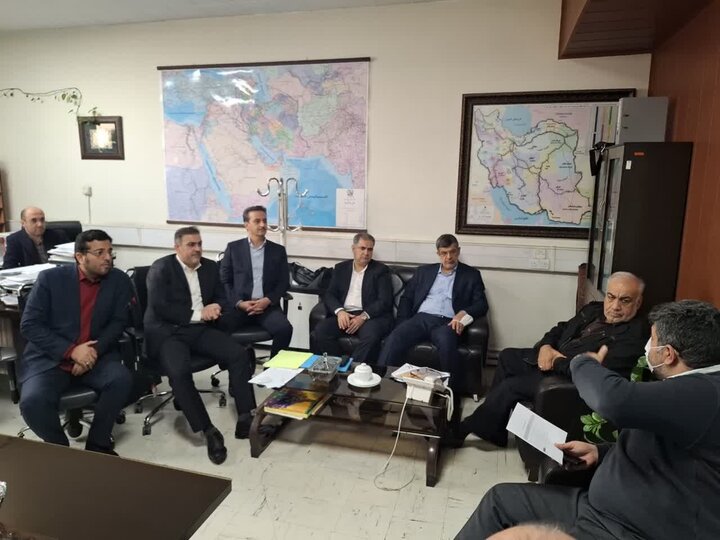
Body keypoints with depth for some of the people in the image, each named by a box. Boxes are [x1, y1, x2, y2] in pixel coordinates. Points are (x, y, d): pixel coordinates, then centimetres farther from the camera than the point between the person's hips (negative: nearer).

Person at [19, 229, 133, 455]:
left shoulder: (119, 280, -1)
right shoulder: (50, 278, -5)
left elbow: (118, 322, -1)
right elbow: (29, 325, -7)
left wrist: (94, 351, -19)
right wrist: (71, 350, -19)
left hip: (96, 354, 1)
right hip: (50, 358, -1)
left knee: (121, 379, -28)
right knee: (32, 401, -27)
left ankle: (98, 444, -6)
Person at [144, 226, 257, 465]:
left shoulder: (210, 267, 12)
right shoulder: (161, 268, -5)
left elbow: (223, 300, 16)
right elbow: (159, 307, -15)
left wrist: (215, 308, -8)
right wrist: (198, 314, -16)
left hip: (201, 329, 5)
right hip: (168, 332, -5)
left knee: (239, 355, -17)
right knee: (179, 372, -33)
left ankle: (245, 418, -12)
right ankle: (208, 431, -22)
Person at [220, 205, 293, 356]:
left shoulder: (278, 250, 13)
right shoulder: (233, 248, 10)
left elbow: (284, 282, 8)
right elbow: (224, 280, 6)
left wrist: (267, 300, -9)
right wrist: (239, 303, -9)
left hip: (267, 305, 1)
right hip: (239, 305, 0)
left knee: (285, 328, -28)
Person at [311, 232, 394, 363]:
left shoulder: (381, 270, 7)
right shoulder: (341, 268, 17)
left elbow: (385, 301, -3)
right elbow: (329, 294, 9)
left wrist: (363, 316, -18)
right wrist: (339, 311, -12)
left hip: (371, 316, -3)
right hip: (344, 315, 3)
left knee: (371, 335, -35)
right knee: (320, 330, -24)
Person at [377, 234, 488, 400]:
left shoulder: (471, 275, 15)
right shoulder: (424, 271, 22)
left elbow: (481, 304, 6)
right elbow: (406, 297, 18)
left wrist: (463, 313, -15)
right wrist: (403, 323, 1)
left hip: (446, 322, -2)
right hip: (420, 318, 3)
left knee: (447, 345, -37)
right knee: (394, 338, -28)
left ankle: (452, 396, -25)